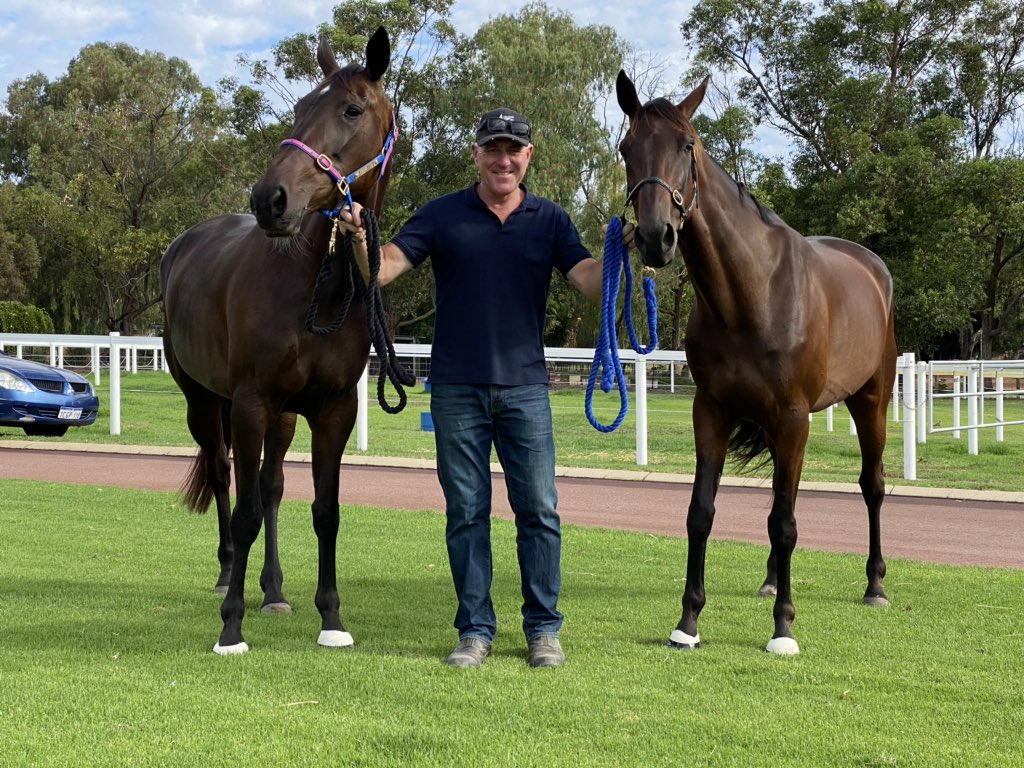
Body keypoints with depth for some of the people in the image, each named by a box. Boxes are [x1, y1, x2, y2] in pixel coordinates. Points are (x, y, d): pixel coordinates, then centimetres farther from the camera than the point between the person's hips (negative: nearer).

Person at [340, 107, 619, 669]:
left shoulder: (549, 220, 6)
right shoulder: (442, 216, 3)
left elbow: (590, 282, -4)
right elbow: (383, 269, -5)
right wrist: (359, 239, -26)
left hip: (525, 387, 0)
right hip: (457, 390, 0)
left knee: (539, 511, 0)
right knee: (466, 513, 4)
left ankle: (543, 628, 11)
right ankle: (475, 630, 13)